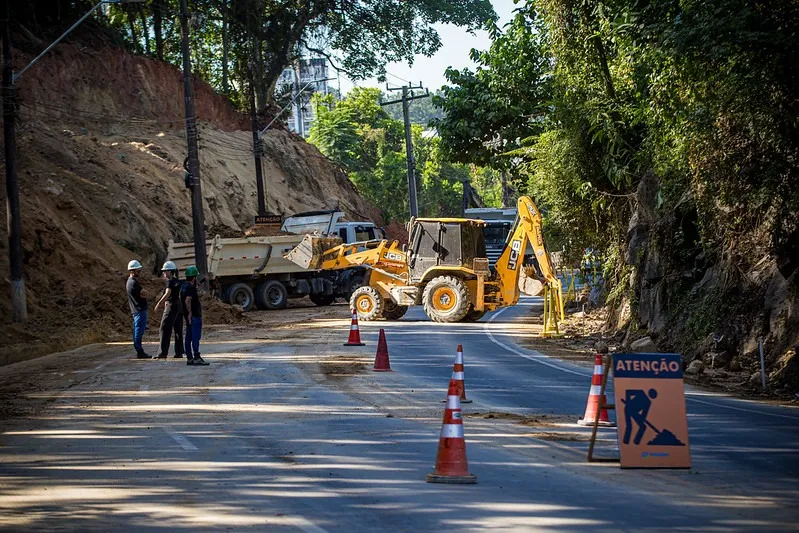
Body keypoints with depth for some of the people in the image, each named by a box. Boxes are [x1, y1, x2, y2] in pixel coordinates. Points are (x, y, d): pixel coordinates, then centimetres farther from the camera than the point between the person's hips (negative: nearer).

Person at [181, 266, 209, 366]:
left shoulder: (184, 286, 14)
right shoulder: (191, 288, -16)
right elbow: (187, 301, -26)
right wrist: (190, 312, -21)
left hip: (188, 315, 10)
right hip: (194, 316, -10)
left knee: (189, 337, 10)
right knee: (195, 337, -9)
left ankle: (189, 358, 13)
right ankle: (196, 358, -11)